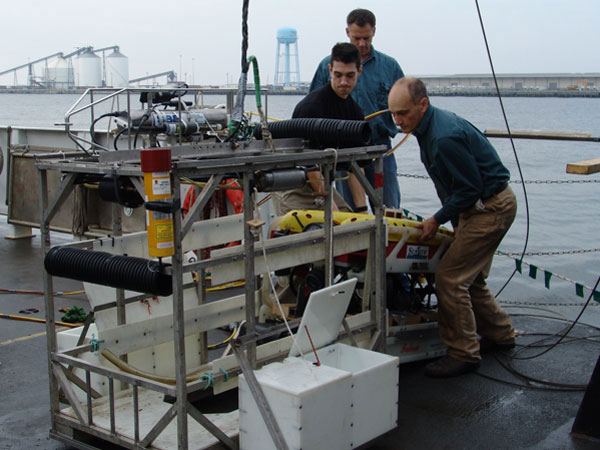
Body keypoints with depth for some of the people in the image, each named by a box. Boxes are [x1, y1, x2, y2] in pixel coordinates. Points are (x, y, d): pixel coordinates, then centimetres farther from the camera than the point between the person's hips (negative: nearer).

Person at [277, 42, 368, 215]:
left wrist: (361, 209, -6)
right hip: (297, 188, -7)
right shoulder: (311, 106, -19)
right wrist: (332, 208, -23)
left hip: (323, 184, 8)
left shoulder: (355, 112, 5)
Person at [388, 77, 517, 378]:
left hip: (490, 208, -10)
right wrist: (452, 221, 17)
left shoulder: (445, 138, -27)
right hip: (479, 205, 10)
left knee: (451, 278, -10)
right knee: (469, 278, 17)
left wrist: (437, 220, -11)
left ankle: (463, 354, 0)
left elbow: (469, 189, -22)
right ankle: (500, 336, 33)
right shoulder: (431, 125, 5)